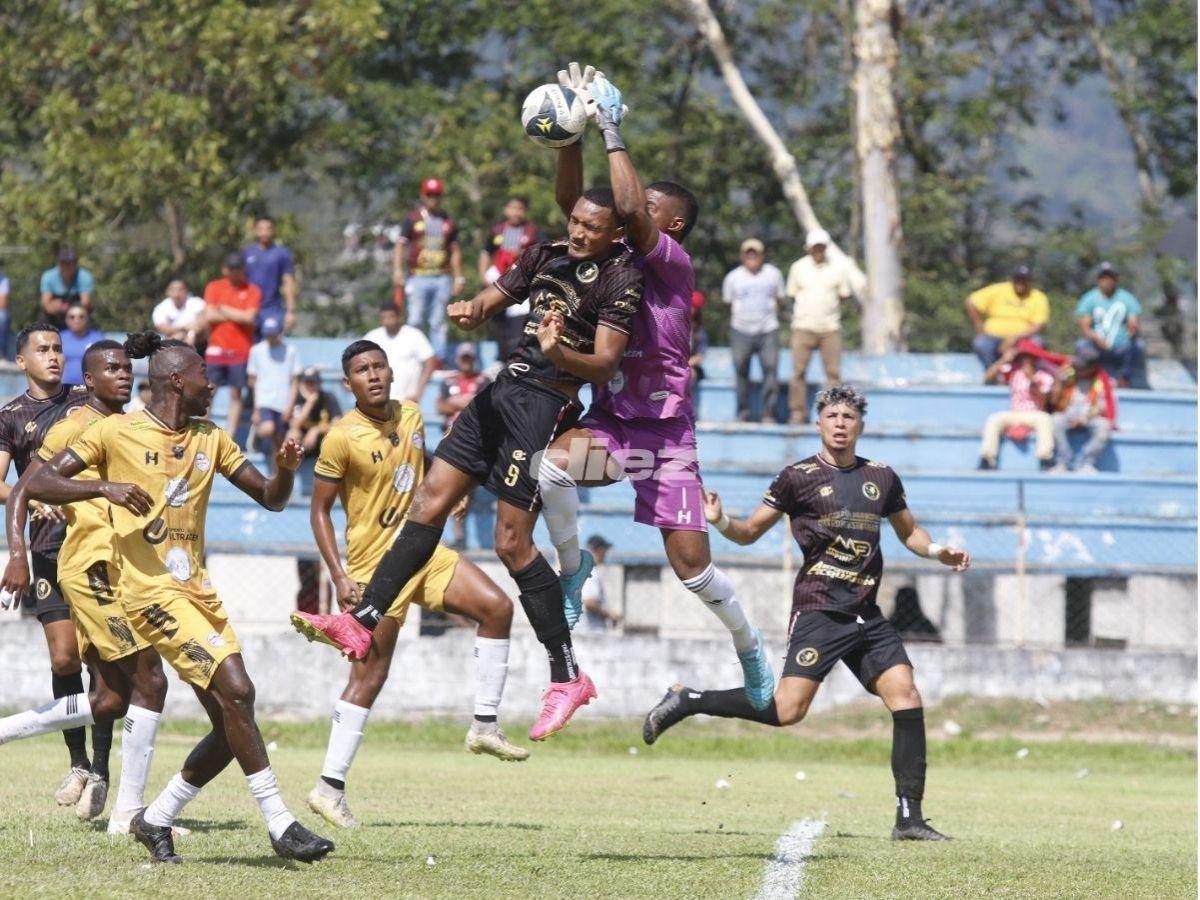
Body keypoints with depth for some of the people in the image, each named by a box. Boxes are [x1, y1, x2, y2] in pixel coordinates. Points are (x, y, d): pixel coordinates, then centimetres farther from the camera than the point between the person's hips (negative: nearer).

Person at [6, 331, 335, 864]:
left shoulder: (210, 439, 14)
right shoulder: (117, 432, -3)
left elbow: (271, 499, 18)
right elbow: (38, 484, -7)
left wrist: (285, 469, -5)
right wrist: (103, 487, -24)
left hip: (198, 592, 8)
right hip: (152, 590, -8)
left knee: (230, 726, 2)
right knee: (235, 690, -21)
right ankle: (279, 825, -18)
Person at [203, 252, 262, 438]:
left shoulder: (252, 291, 2)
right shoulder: (214, 288, 7)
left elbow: (249, 318, -10)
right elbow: (209, 316, -3)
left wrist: (224, 310, -4)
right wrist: (237, 316, -5)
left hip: (240, 350, -1)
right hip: (216, 349, 1)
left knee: (236, 394, 1)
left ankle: (230, 436, 4)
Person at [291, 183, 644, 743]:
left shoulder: (620, 277, -9)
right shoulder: (546, 255, 12)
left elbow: (605, 367, -14)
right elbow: (489, 303, 17)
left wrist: (560, 353, -33)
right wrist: (468, 313, -6)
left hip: (547, 402, -8)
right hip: (505, 387, 8)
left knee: (512, 542, -10)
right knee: (431, 501, 3)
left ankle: (568, 677, -3)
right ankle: (363, 621, 4)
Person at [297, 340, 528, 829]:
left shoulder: (411, 416, 6)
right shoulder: (343, 438, -14)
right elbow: (320, 510, -9)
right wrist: (340, 577, -16)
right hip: (375, 565, -7)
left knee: (497, 607, -7)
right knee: (369, 676, -7)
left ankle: (485, 726, 1)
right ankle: (330, 787, -2)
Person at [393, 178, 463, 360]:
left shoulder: (448, 222, 13)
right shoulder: (412, 219, 4)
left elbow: (455, 251, 17)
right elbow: (401, 246, 0)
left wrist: (458, 278, 11)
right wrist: (397, 271, -12)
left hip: (442, 278, 3)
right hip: (418, 277, -3)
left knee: (438, 323, 4)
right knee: (415, 320, -8)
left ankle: (439, 359, 5)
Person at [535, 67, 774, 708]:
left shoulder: (674, 264, -11)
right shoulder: (617, 255, 7)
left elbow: (629, 206, -25)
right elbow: (574, 202, 2)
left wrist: (611, 132, -19)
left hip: (665, 432, -5)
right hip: (608, 421, 5)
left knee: (691, 563, -5)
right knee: (551, 465, -30)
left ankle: (750, 647, 22)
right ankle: (572, 565, -4)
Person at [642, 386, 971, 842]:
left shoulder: (881, 477, 14)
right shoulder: (799, 476, 1)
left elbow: (908, 531, 29)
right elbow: (751, 531, 5)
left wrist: (937, 551, 9)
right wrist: (721, 521, -16)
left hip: (866, 615, 5)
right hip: (819, 609, -5)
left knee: (907, 698, -7)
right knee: (787, 709, -17)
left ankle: (909, 819, -3)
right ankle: (685, 701, 0)